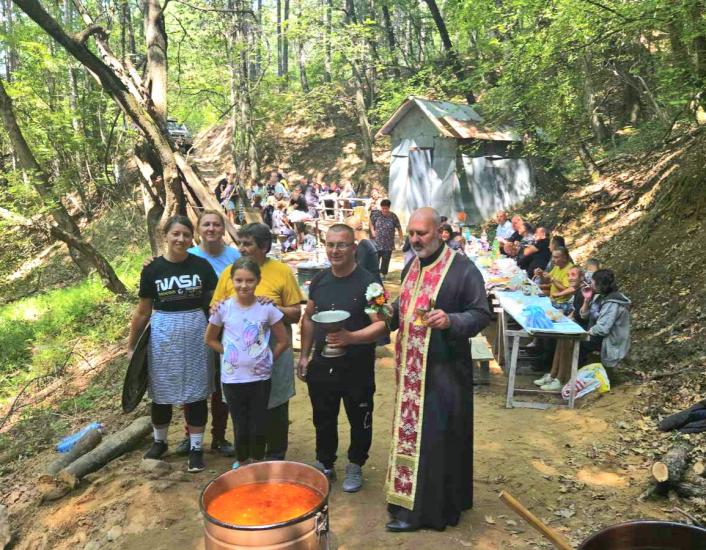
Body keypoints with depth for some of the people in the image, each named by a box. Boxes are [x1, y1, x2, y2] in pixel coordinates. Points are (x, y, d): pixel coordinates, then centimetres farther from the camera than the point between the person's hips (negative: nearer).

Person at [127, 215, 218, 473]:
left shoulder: (201, 266, -3)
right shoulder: (152, 269, -3)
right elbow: (143, 311, 4)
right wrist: (131, 345, 8)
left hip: (195, 334, -1)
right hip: (163, 335, 1)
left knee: (195, 392, 6)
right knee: (161, 392, 13)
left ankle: (196, 448, 20)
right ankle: (159, 441, 36)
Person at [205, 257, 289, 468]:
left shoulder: (267, 308, -9)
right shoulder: (223, 308, -7)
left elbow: (283, 341, -1)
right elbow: (210, 339, 7)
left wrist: (266, 359, -3)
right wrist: (228, 353, -1)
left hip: (260, 377, 0)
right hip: (232, 378, 0)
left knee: (259, 425, 11)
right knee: (240, 425, 15)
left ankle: (258, 463, 32)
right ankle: (241, 460, 37)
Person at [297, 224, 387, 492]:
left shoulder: (368, 282, -14)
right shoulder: (319, 280, 3)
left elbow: (381, 324, -19)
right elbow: (308, 318, 13)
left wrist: (350, 337, -34)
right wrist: (304, 356, 10)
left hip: (357, 367, -4)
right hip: (321, 365, 5)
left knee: (359, 422, 13)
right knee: (323, 420, 19)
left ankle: (355, 467, 35)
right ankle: (324, 465, 39)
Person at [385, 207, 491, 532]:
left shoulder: (463, 269, -13)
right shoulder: (411, 266, 10)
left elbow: (482, 314, -12)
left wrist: (451, 321, -29)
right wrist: (390, 313, 0)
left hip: (444, 368, -7)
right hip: (411, 366, 7)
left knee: (434, 436, 1)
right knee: (411, 432, 15)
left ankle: (421, 509, 14)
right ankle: (410, 499, 31)